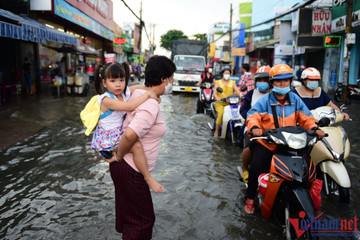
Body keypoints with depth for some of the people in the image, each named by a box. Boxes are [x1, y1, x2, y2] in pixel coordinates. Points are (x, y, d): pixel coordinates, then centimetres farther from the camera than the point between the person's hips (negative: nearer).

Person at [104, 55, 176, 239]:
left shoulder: (138, 92, 3)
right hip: (131, 169, -9)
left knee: (128, 210, 29)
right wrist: (119, 156, -19)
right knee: (143, 219, 7)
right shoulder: (152, 105, -26)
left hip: (124, 165, 9)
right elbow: (130, 134, -37)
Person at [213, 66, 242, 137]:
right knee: (221, 113, -32)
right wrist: (217, 98, -24)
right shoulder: (218, 82, 14)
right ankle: (216, 131, -19)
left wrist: (241, 95, -17)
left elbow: (237, 91, 6)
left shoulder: (232, 82, 21)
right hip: (220, 103, -2)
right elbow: (215, 93, -1)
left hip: (230, 103, 2)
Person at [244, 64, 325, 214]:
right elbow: (253, 115, -14)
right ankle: (250, 198, 3)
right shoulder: (265, 101, -2)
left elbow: (305, 117, 5)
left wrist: (314, 128, -14)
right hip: (266, 143, -3)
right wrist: (254, 127, -36)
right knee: (256, 167, -20)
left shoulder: (295, 99, 8)